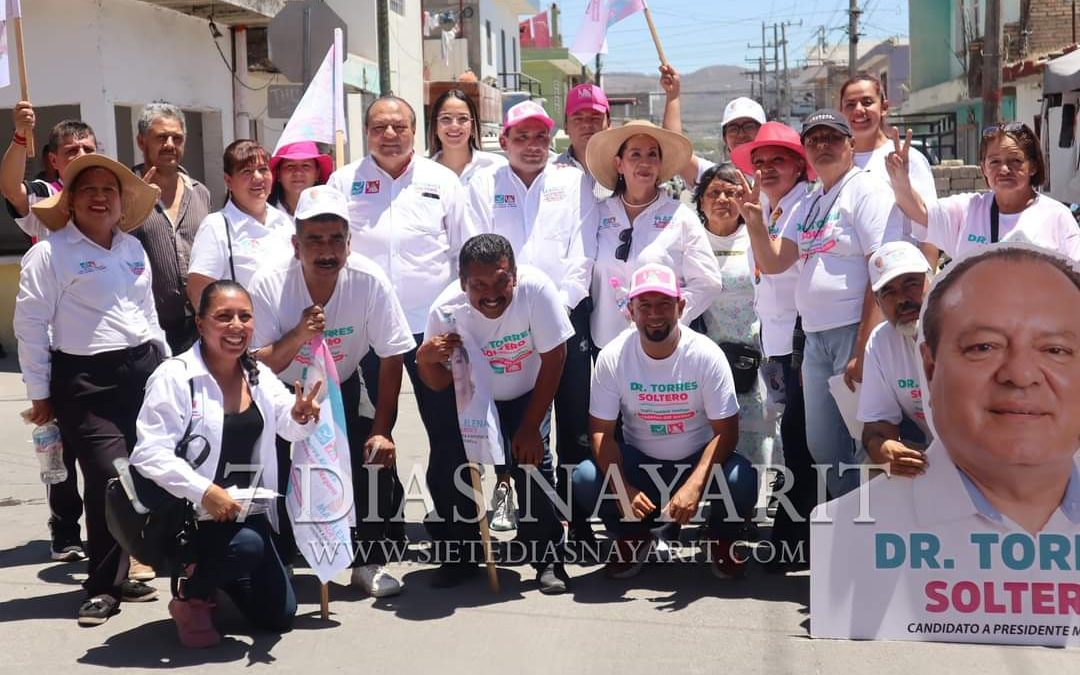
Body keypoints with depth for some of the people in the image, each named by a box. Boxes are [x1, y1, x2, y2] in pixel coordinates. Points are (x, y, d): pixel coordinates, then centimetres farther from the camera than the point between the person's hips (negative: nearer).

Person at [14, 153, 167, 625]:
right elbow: (30, 324, -6)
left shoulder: (133, 248, 15)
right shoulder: (49, 253, -5)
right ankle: (104, 587, 4)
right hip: (86, 381, -6)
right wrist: (39, 392, -6)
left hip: (143, 370, 6)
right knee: (109, 480, -12)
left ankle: (118, 574, 22)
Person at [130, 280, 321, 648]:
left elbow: (288, 426, -4)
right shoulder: (174, 376, -17)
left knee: (279, 615, 7)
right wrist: (204, 492, -33)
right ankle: (188, 593, -4)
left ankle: (215, 574, 35)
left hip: (247, 511, 7)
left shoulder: (259, 375, 4)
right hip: (188, 514, -6)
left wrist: (301, 414, -28)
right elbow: (151, 454, -23)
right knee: (247, 545, -36)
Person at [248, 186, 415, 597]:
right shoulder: (268, 285, -23)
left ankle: (369, 562, 2)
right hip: (284, 394, 0)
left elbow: (391, 358, -15)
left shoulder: (370, 281, -23)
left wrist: (381, 430, -17)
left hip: (344, 390, 1)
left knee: (377, 455, -18)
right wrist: (298, 336, -40)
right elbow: (256, 367, -22)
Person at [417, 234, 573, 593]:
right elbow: (438, 384, -12)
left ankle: (549, 559, -1)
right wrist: (425, 358, -37)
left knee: (531, 461, -21)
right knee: (444, 472, -10)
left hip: (526, 396, -1)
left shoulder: (535, 287, -32)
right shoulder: (445, 310, -26)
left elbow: (554, 357, -21)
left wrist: (531, 427, -17)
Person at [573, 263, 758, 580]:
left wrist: (693, 487, -31)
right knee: (585, 479, -27)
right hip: (637, 462, 1)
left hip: (698, 460, -1)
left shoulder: (706, 354, -16)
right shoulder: (613, 357, -13)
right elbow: (601, 431, -10)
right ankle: (633, 537, 6)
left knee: (741, 480, -32)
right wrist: (622, 489, -26)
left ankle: (721, 539, 5)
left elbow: (726, 431, -16)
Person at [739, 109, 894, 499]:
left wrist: (863, 349, -20)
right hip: (816, 337, 8)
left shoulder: (866, 190, -6)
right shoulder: (808, 206, 18)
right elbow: (772, 263, 15)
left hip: (856, 331, -8)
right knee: (822, 447, 12)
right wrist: (754, 222, -3)